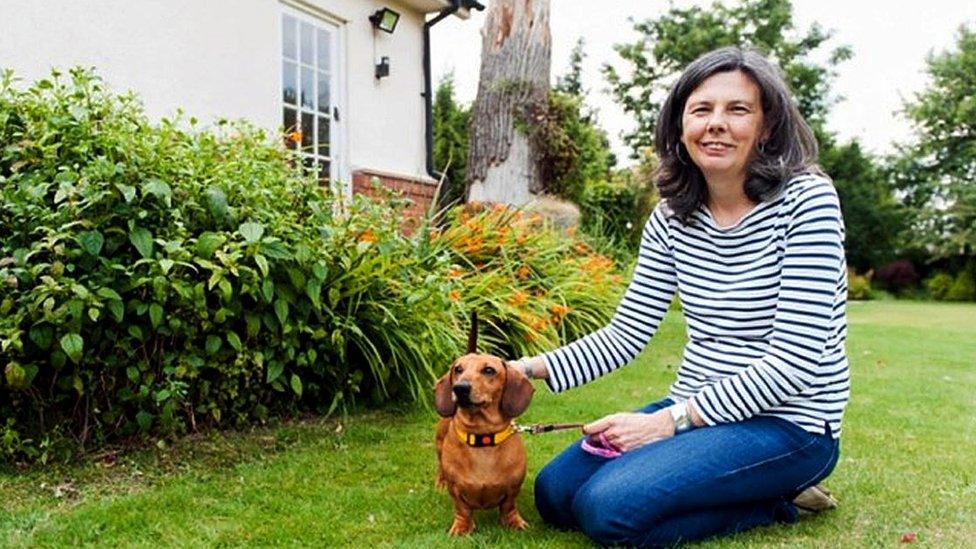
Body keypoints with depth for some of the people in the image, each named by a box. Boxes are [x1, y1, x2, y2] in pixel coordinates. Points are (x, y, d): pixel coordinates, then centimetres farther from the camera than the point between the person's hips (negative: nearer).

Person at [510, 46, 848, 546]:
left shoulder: (806, 199, -14)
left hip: (788, 423, -6)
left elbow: (794, 360, -19)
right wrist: (528, 369, -11)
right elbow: (625, 334, 2)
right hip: (694, 411, 7)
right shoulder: (672, 217, 3)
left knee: (610, 507, -24)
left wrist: (668, 421, -21)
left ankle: (774, 502, 1)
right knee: (555, 492, -3)